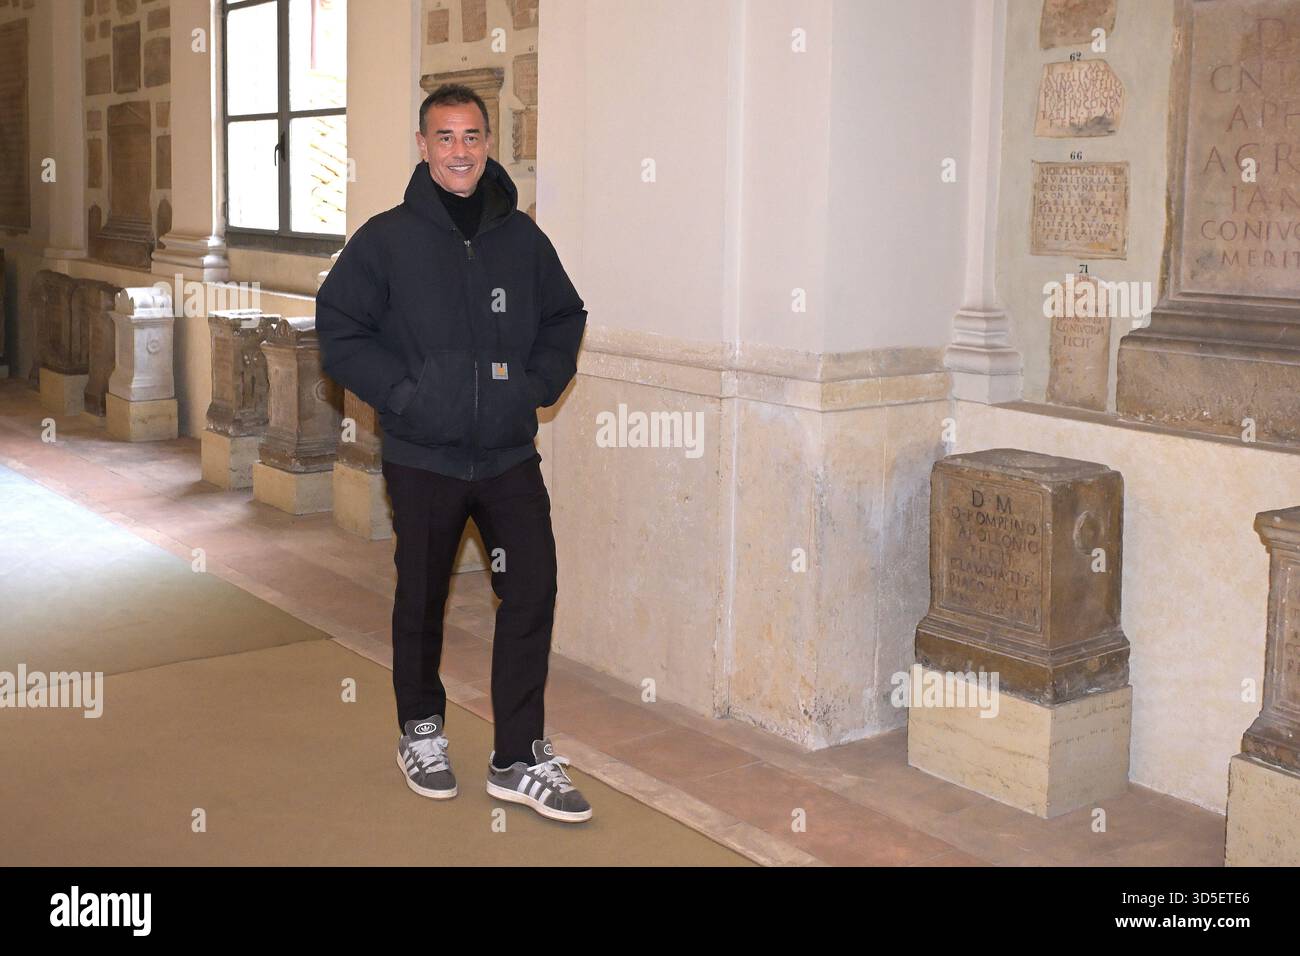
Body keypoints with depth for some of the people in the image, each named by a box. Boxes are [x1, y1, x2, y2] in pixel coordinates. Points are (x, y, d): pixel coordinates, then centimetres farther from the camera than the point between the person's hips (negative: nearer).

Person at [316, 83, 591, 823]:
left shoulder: (522, 237, 4)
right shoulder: (387, 239, -4)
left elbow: (566, 318, 15)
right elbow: (339, 329, -3)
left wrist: (540, 383, 0)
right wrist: (400, 392, -12)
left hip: (511, 456, 2)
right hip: (423, 459, -2)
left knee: (533, 593, -3)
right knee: (422, 601, 11)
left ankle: (520, 758, 7)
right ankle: (422, 731, 33)